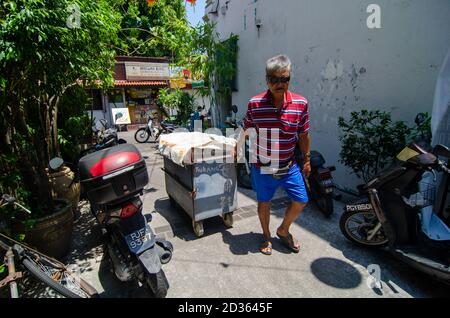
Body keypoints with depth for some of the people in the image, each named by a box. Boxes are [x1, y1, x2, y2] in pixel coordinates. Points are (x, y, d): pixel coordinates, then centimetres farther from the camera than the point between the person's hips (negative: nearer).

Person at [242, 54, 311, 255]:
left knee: (301, 201, 9)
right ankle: (266, 236, 41)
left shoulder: (300, 103, -7)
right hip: (262, 167, -1)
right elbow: (246, 131, 3)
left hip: (289, 166, 2)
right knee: (263, 202, 14)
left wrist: (307, 160, 9)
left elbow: (303, 135, 3)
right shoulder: (255, 103, -11)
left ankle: (283, 230, 38)